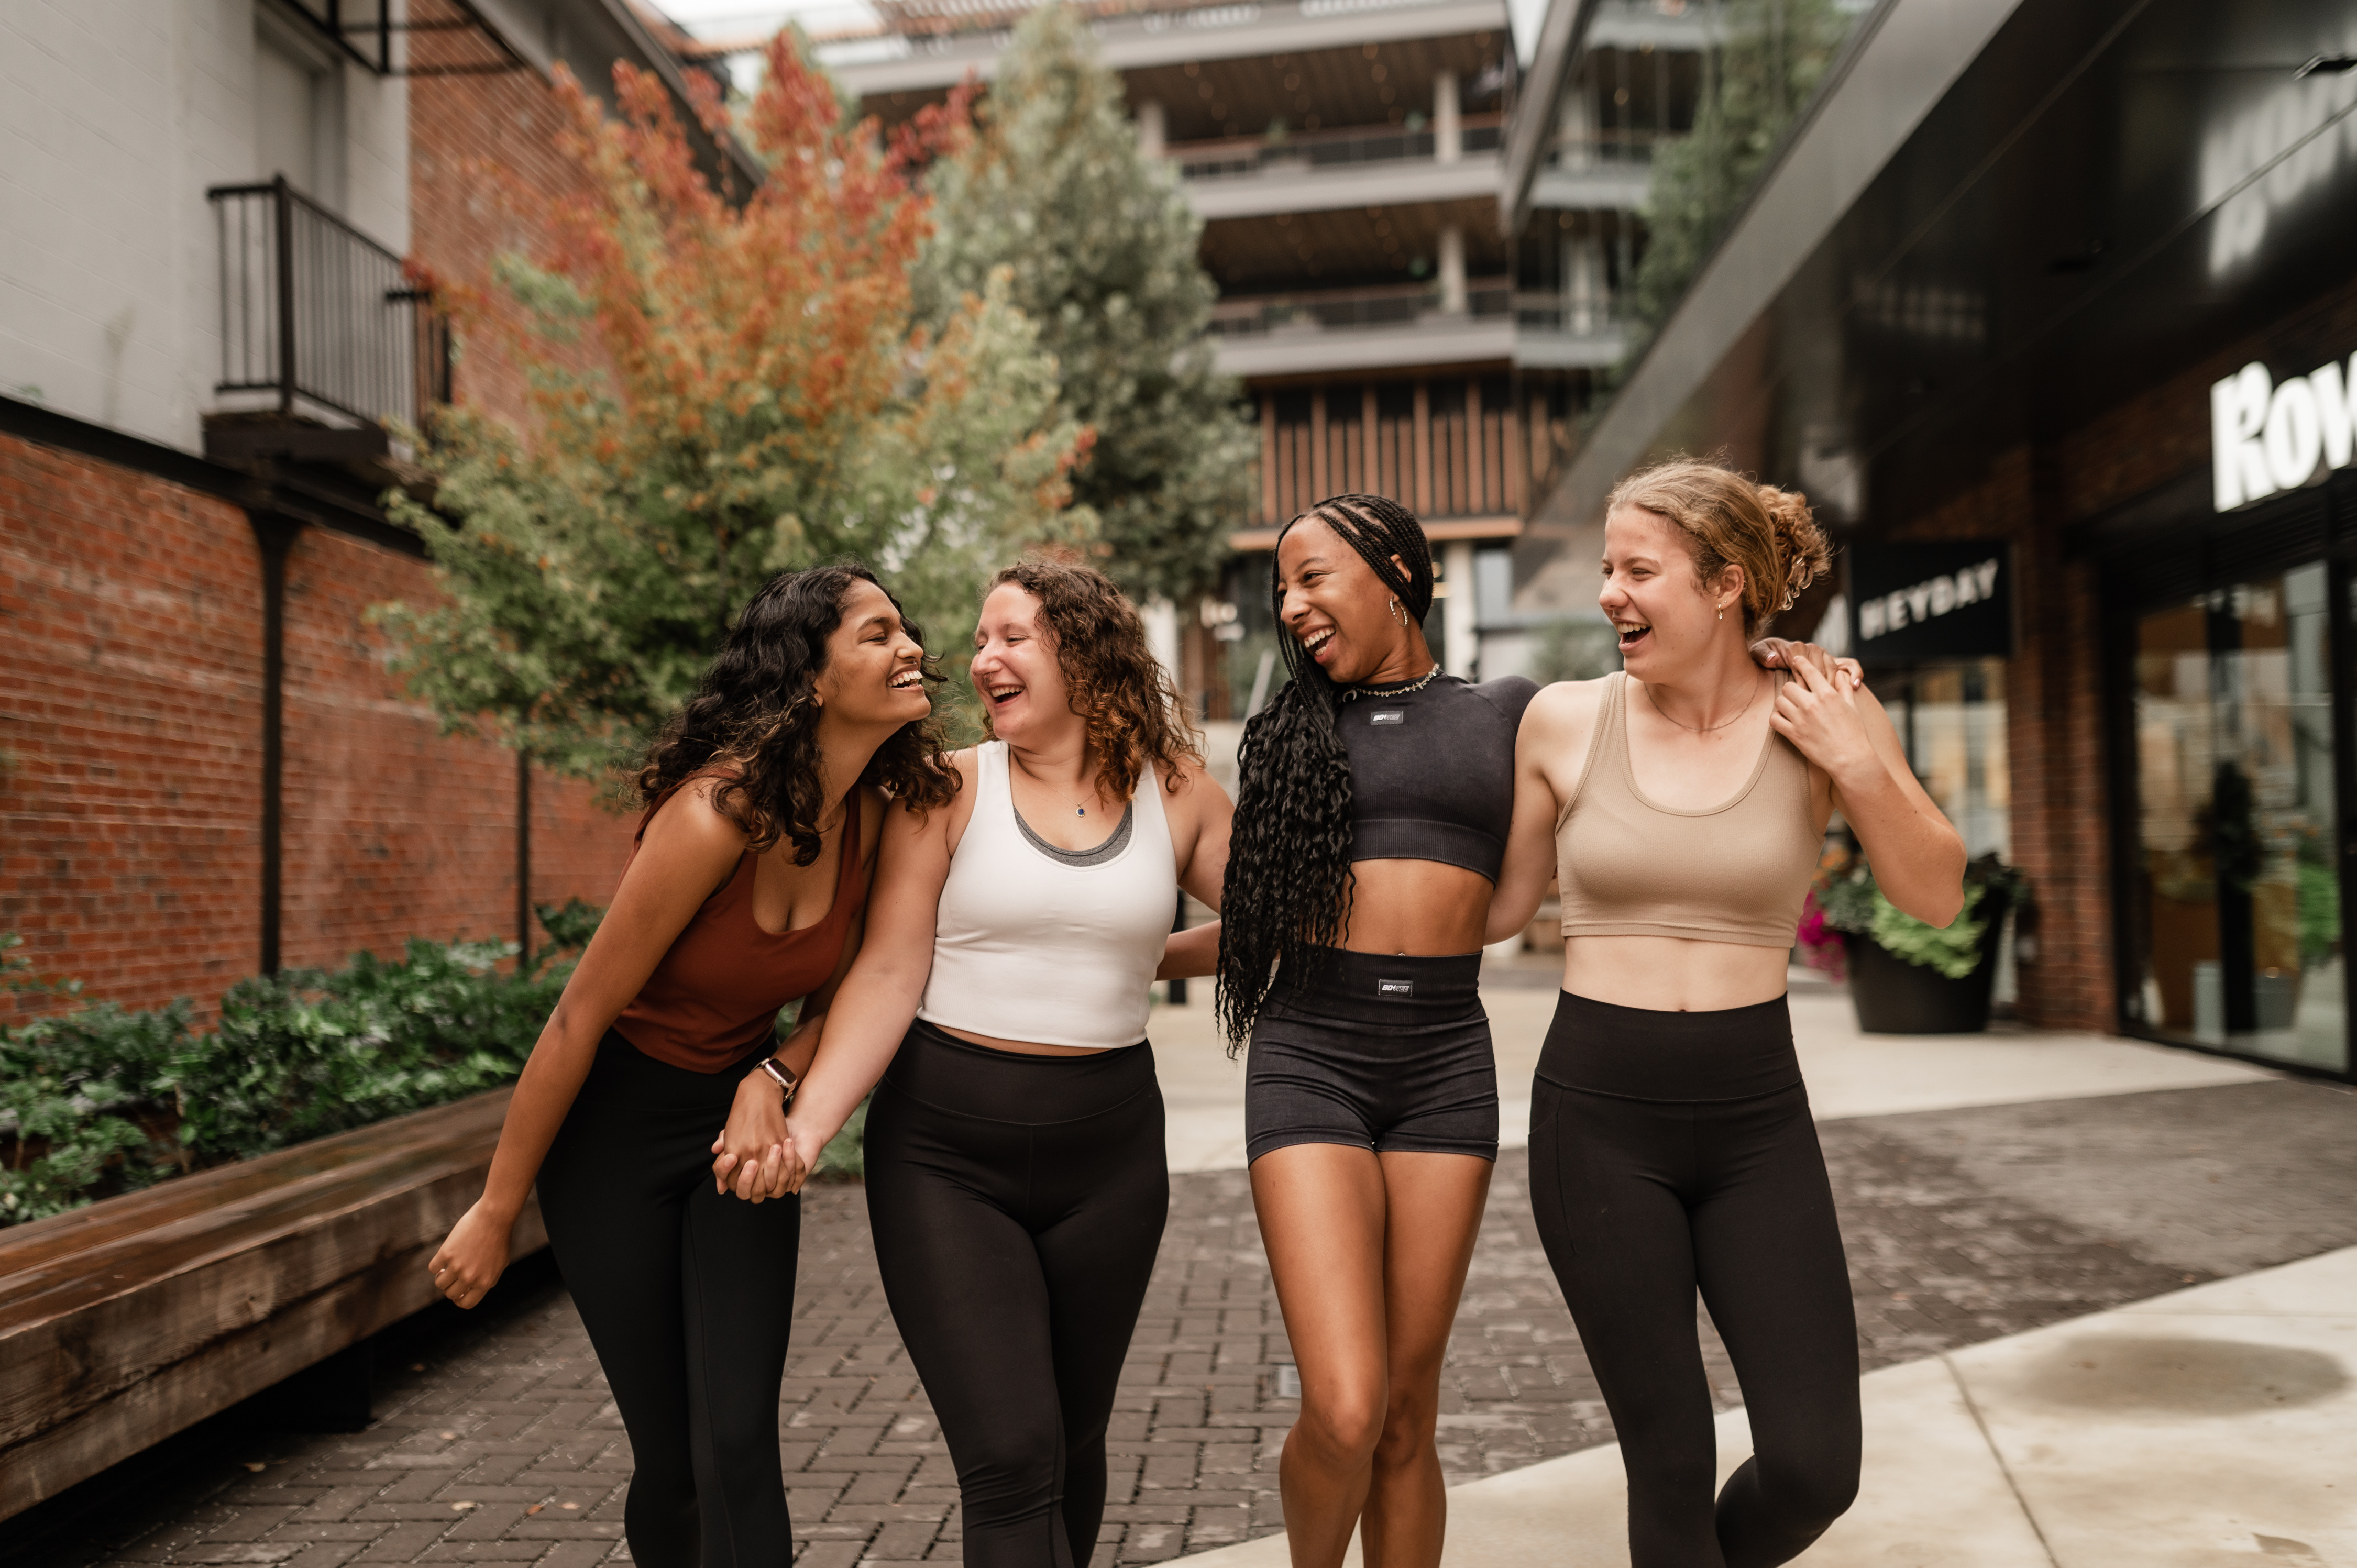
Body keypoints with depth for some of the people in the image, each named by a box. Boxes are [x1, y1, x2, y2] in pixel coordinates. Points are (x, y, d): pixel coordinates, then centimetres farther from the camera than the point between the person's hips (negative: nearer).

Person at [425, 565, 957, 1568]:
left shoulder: (872, 815, -10)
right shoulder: (720, 813, -28)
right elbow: (579, 1019, -19)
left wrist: (772, 1079, -16)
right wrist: (495, 1213, -11)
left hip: (738, 1121, 4)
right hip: (612, 1129, -4)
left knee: (740, 1443, -3)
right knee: (670, 1455, 6)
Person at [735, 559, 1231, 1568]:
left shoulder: (1177, 794, 3)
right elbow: (889, 971, -7)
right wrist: (809, 1120, -17)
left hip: (1107, 1153, 2)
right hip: (943, 1153, -2)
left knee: (1074, 1440, 15)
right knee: (1010, 1458, -10)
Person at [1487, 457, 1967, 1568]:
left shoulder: (1823, 711, -2)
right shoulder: (1563, 721, -3)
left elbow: (1935, 896, 3)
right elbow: (1499, 905, 7)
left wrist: (1859, 768, -12)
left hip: (1755, 1115, 1)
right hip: (1598, 1114, -1)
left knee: (1814, 1464, 2)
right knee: (1671, 1462, 5)